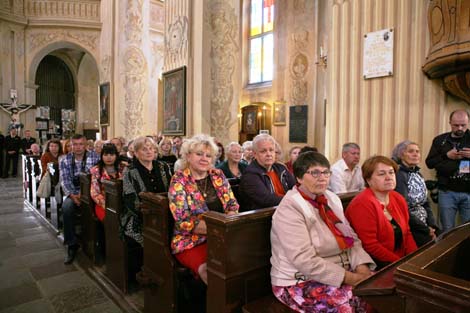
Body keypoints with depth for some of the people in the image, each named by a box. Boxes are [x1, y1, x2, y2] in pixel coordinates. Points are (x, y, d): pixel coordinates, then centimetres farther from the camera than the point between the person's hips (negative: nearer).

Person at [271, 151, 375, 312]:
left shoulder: (332, 198, 7)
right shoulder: (289, 208, -18)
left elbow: (351, 238, 5)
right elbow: (304, 260, -24)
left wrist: (362, 268, -13)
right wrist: (350, 278, -23)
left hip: (338, 273, 7)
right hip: (300, 281, -7)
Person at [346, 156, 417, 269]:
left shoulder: (398, 199, 6)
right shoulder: (363, 204, -19)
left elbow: (406, 233, 12)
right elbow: (370, 246, -20)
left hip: (401, 261, 8)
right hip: (375, 266, -7)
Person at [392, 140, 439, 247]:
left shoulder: (418, 174, 11)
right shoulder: (398, 175, -15)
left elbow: (425, 204, 14)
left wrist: (432, 226, 0)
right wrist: (426, 229, -13)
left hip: (423, 223, 8)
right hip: (409, 227, -8)